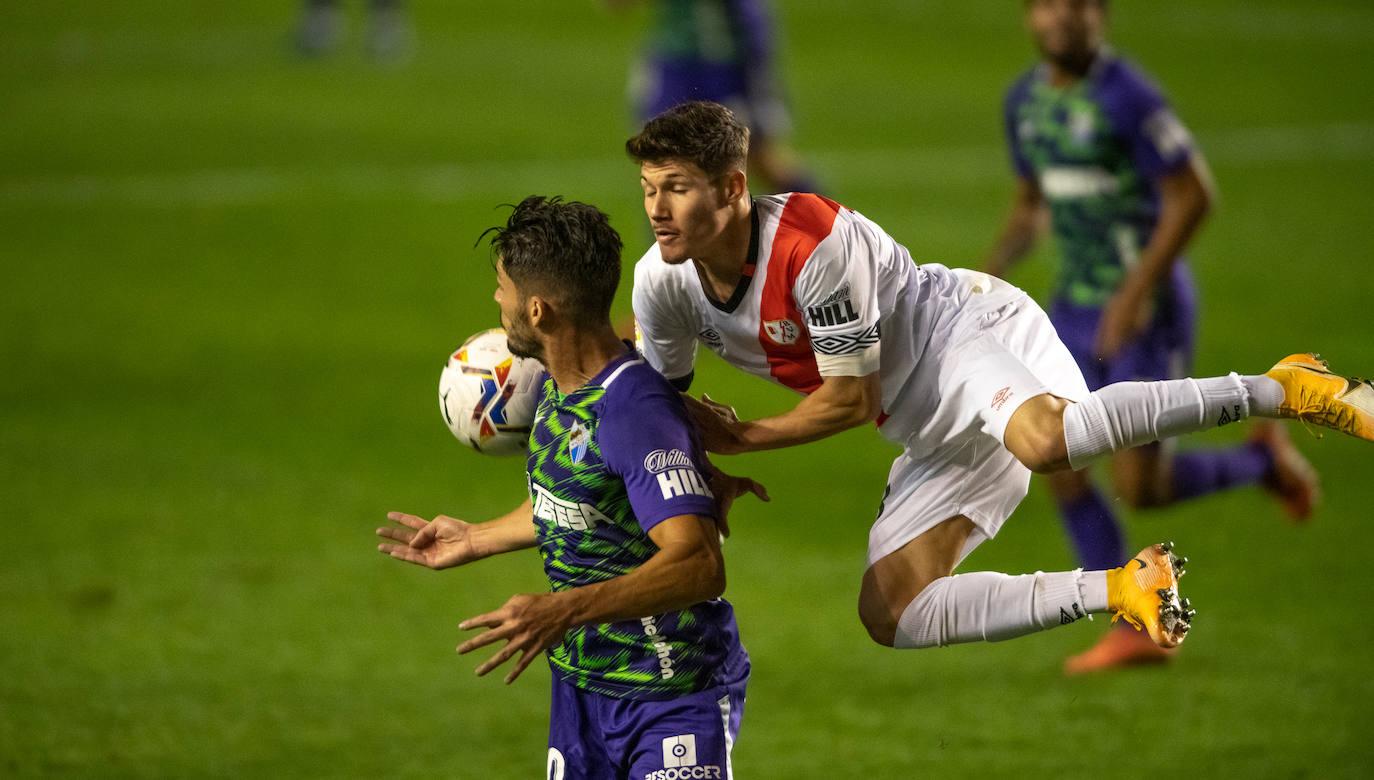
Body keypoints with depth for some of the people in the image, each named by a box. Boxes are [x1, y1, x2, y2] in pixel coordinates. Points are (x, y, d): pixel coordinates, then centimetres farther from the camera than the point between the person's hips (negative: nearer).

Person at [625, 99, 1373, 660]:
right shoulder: (661, 283, -6)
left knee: (1045, 438, -43)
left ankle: (1279, 390, -28)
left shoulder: (816, 245, -27)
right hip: (931, 434, 8)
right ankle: (1120, 589, 2)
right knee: (889, 617, -3)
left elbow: (850, 400, -19)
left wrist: (741, 438, -11)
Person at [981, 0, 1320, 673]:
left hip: (1148, 307, -7)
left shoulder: (1128, 97, -19)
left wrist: (1137, 290, -24)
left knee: (1141, 487, -9)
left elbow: (1193, 194, -19)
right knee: (1058, 467, -4)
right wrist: (988, 277, 3)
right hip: (1076, 305, 7)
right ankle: (1134, 631, 5)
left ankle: (1262, 459, 20)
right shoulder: (1024, 100, 6)